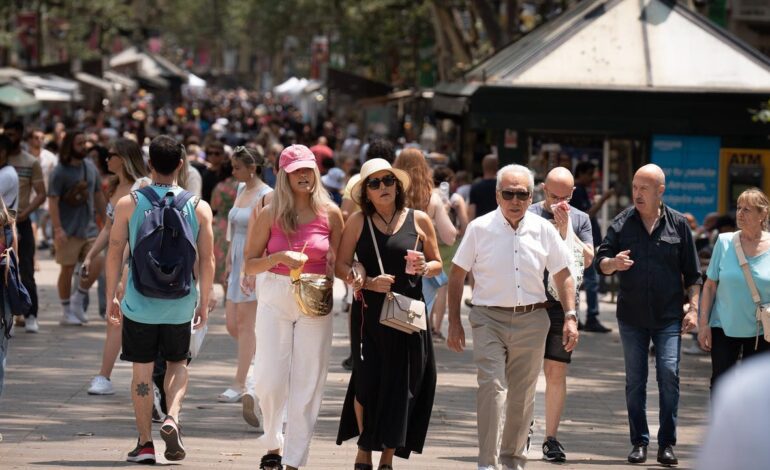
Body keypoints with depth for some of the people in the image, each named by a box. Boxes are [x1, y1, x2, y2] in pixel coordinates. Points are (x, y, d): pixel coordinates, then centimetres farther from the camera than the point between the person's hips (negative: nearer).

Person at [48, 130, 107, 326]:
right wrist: (58, 229, -22)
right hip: (68, 230, -5)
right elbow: (53, 201, -13)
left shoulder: (91, 168, 8)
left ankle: (78, 299, 13)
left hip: (89, 227, 5)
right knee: (68, 269, 2)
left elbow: (98, 196, 17)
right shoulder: (60, 172, -9)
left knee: (97, 264, -8)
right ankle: (66, 312, 14)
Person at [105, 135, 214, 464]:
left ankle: (145, 443, 8)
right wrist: (204, 303, 10)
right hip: (180, 302, 1)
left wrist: (111, 298, 6)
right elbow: (207, 260, -1)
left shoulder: (128, 204, -5)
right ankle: (172, 417, -4)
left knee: (142, 370, 8)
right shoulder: (198, 208, -2)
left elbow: (115, 254, -3)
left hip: (140, 302, -1)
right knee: (178, 363, 19)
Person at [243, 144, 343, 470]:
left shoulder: (330, 214, 3)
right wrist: (280, 257, -16)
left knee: (307, 384, -1)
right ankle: (273, 443, 22)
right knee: (270, 381, -3)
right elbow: (249, 264, 1)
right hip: (275, 299, 0)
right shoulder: (270, 215, 1)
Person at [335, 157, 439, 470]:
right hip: (369, 313, -1)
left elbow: (437, 264, 13)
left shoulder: (419, 221, 5)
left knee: (402, 385, 0)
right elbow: (341, 266, 2)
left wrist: (425, 267, -9)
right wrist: (368, 282, -14)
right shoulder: (358, 221, 3)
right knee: (367, 382, -2)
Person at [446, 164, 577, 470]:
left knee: (522, 396, 9)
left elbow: (563, 275, 12)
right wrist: (454, 323, 1)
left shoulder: (543, 230, 4)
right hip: (489, 320, -3)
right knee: (492, 387, -17)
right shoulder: (479, 229, -2)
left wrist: (570, 317, 3)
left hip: (531, 321, 3)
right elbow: (457, 276, 4)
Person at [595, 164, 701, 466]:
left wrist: (693, 308, -1)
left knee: (669, 374, -9)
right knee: (635, 380, 5)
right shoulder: (622, 223, 4)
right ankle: (639, 442, 13)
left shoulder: (678, 224, 3)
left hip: (668, 317, -1)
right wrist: (613, 263, -19)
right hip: (632, 316, 1)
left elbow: (692, 274, 7)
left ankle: (667, 444, -3)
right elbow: (601, 263, 3)